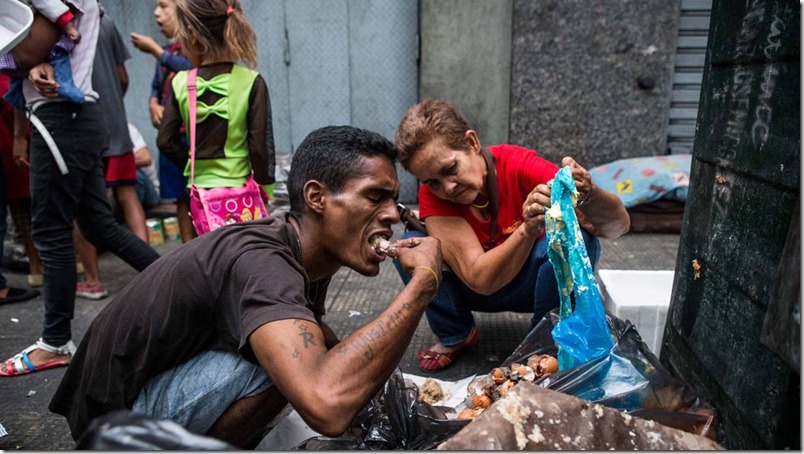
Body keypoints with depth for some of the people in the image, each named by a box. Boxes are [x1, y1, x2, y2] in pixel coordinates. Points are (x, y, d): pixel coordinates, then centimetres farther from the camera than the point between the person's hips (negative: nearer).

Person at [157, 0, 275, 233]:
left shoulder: (180, 83, -2)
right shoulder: (251, 82, -10)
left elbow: (166, 140, 3)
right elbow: (261, 145, -10)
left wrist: (195, 164, 14)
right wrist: (265, 188, -1)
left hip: (198, 190, 3)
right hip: (239, 191, -3)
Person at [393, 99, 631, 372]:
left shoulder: (520, 166, -26)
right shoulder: (432, 195, -22)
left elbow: (619, 225, -29)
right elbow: (480, 280, -31)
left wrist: (589, 196, -52)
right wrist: (527, 229, -47)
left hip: (534, 282, 0)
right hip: (478, 292, 1)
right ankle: (454, 336, 1)